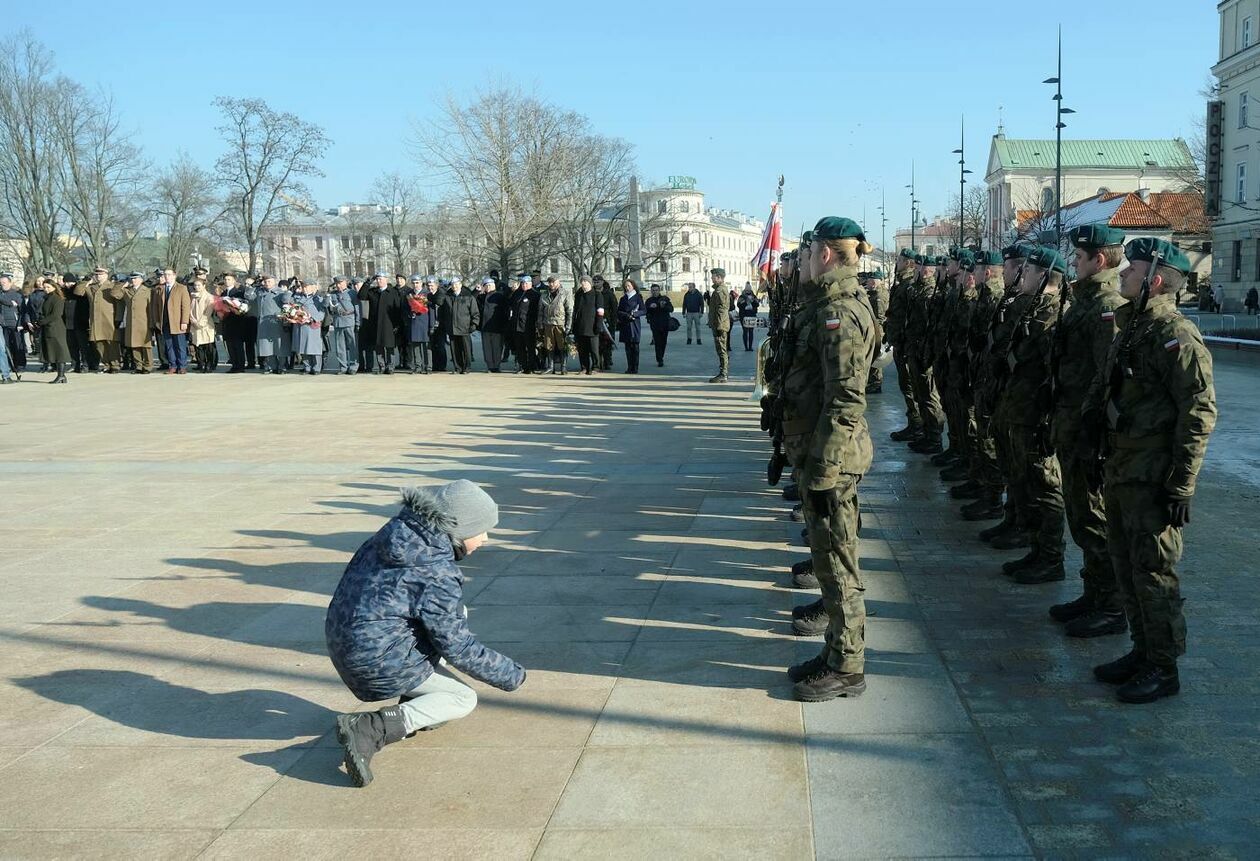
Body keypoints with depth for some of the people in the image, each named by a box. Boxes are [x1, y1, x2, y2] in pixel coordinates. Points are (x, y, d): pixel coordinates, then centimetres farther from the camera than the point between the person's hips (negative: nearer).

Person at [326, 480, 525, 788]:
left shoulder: (398, 530, 1)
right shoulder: (438, 575, -23)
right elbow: (457, 647, -16)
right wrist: (512, 675, -4)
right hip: (378, 658, -9)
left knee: (454, 611, 18)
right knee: (464, 699, 4)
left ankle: (417, 705, 18)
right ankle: (369, 729, -14)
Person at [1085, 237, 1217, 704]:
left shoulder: (1175, 334, -16)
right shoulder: (1130, 329, 14)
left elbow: (1199, 413, -19)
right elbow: (1101, 387, 24)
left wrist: (1181, 486, -21)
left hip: (1153, 477, -9)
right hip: (1122, 470, 9)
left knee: (1154, 571, -2)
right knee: (1125, 565, 15)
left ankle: (1163, 669, 9)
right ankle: (1143, 652, 28)